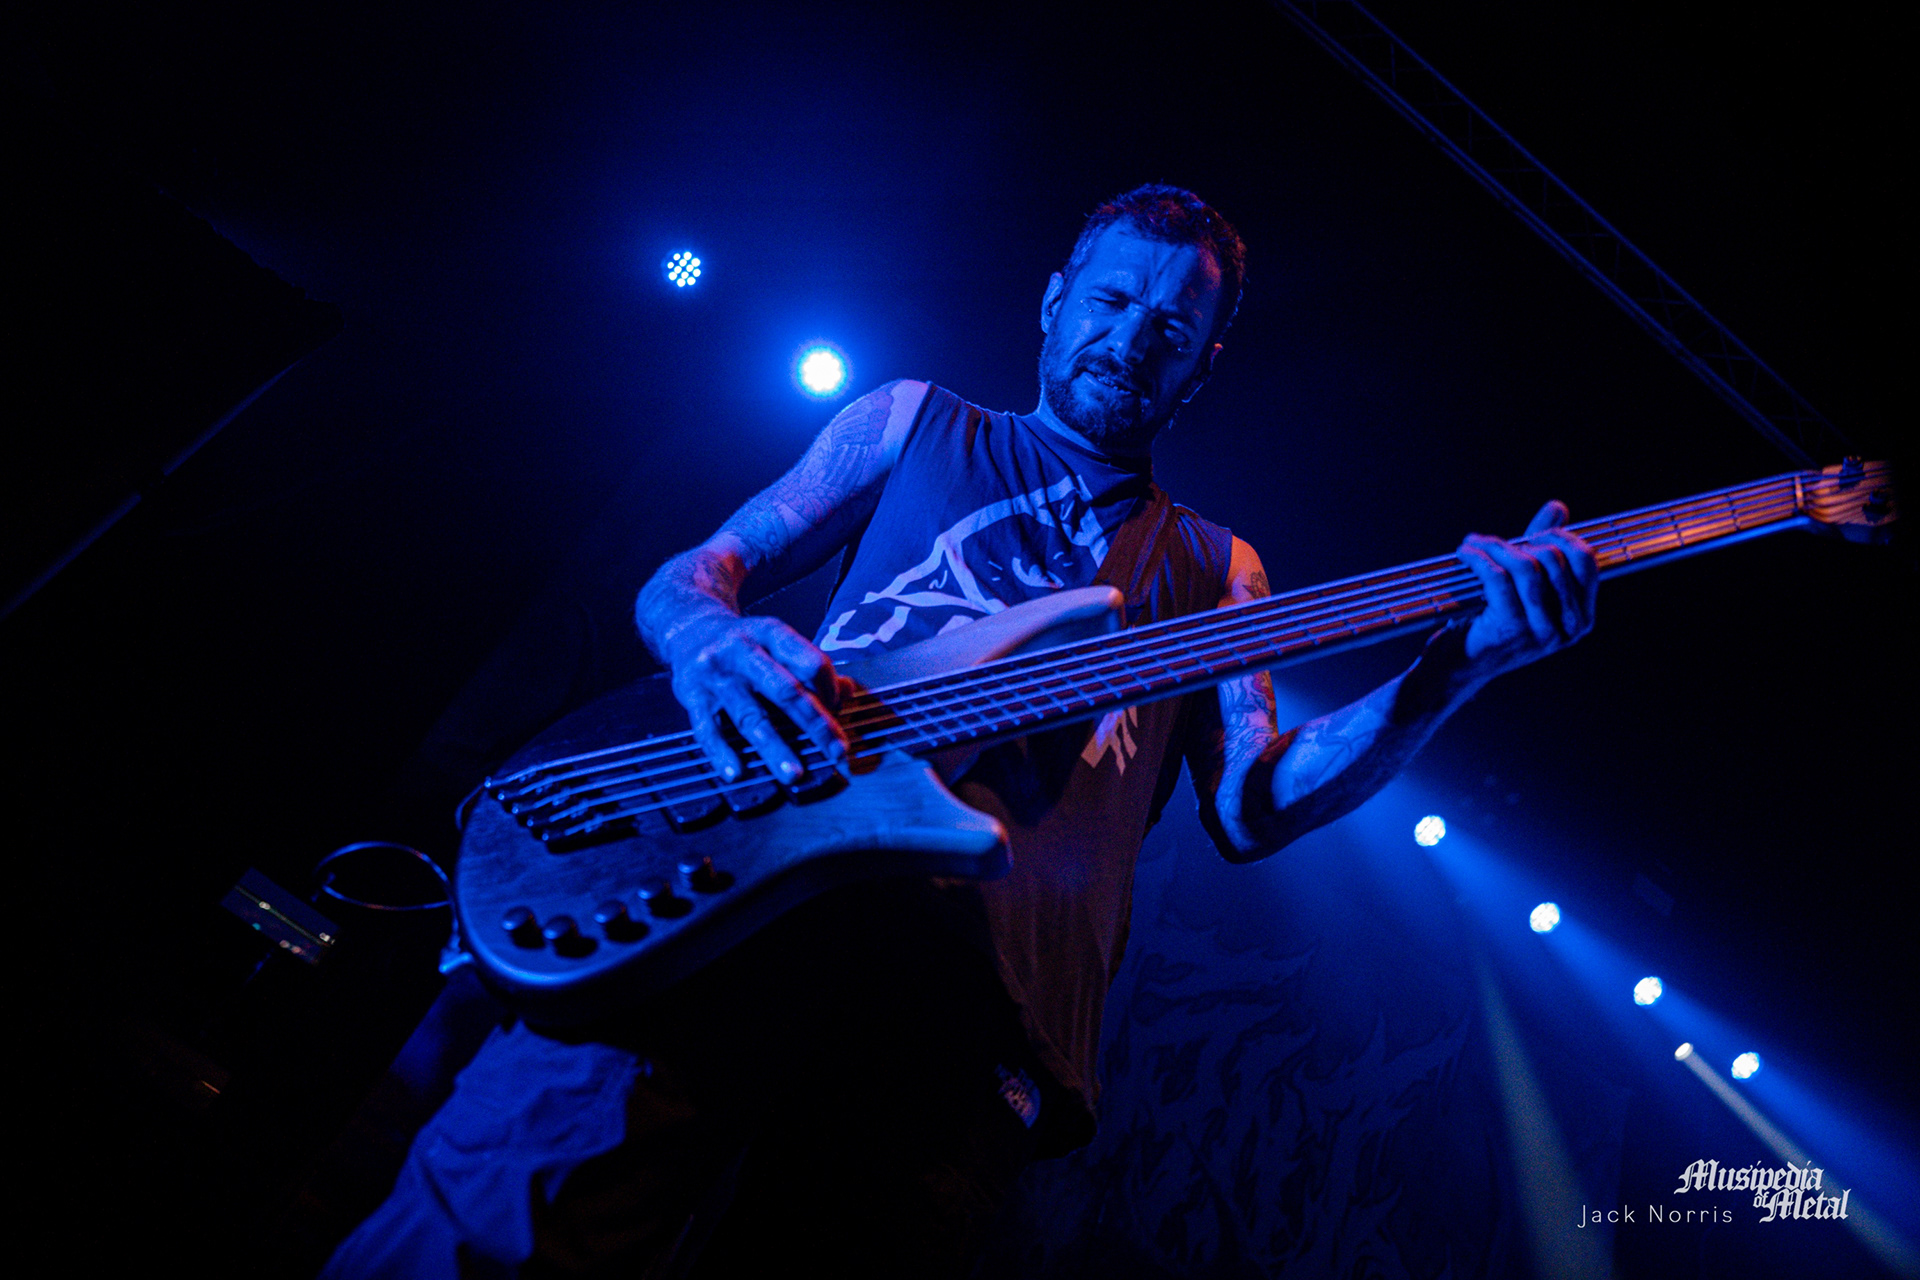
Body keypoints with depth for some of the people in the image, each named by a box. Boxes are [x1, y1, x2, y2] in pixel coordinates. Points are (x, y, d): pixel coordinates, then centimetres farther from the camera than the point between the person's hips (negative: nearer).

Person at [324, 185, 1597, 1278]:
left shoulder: (1213, 570, 24)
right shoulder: (917, 422, 21)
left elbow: (1252, 809, 12)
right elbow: (687, 575, 16)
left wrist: (1457, 664, -1)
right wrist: (708, 633, -10)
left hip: (992, 990, 2)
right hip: (747, 879, 0)